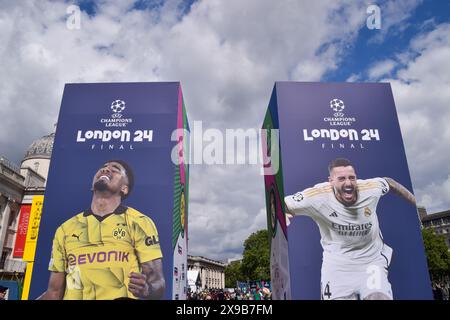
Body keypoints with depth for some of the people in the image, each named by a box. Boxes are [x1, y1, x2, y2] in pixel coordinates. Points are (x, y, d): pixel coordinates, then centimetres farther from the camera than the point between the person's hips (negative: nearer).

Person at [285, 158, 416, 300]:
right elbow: (283, 204, -17)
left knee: (379, 296, -21)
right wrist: (282, 214, -39)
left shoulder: (370, 188, -13)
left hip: (372, 260, 1)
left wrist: (415, 201, 17)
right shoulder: (317, 196, -22)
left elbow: (389, 182, 10)